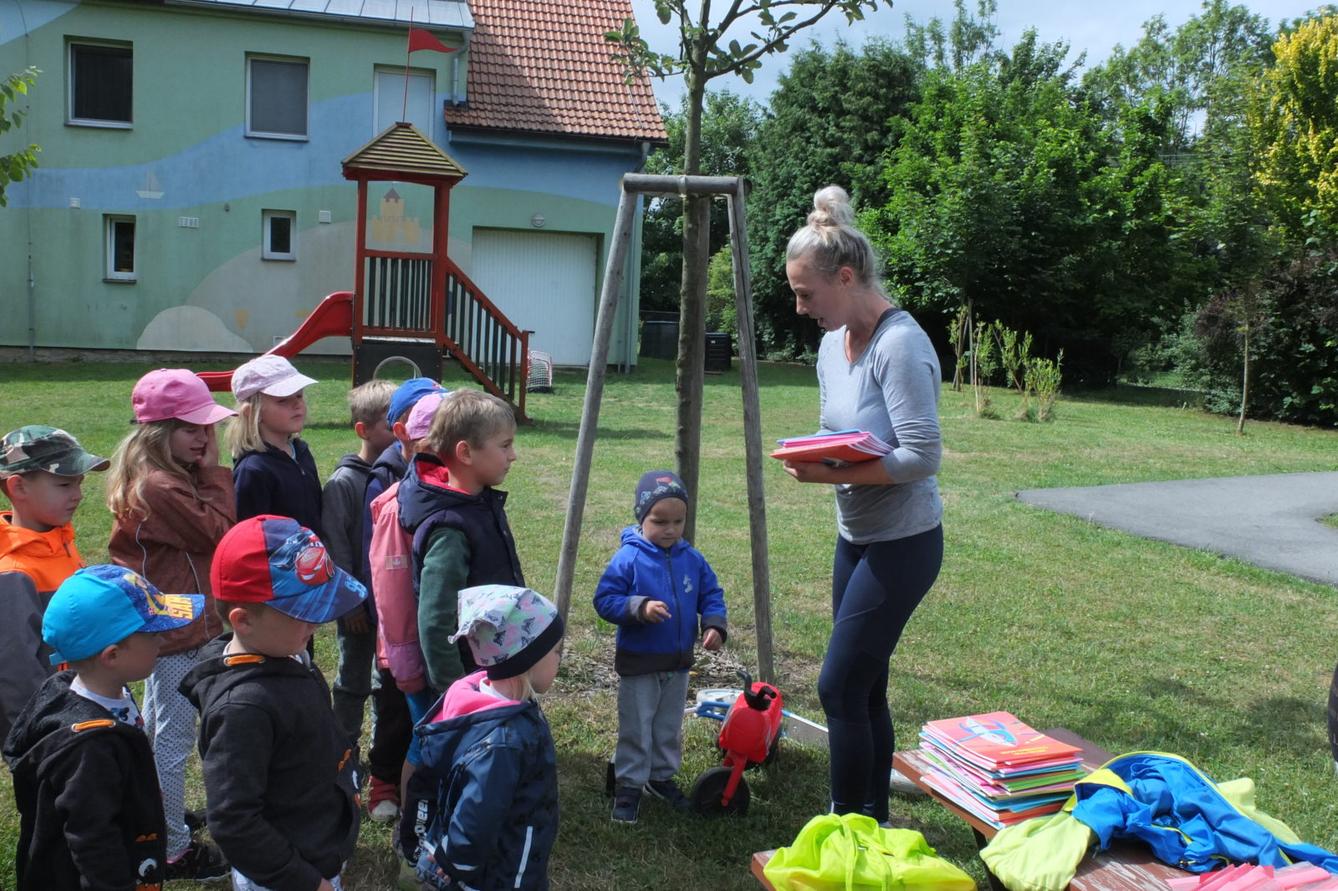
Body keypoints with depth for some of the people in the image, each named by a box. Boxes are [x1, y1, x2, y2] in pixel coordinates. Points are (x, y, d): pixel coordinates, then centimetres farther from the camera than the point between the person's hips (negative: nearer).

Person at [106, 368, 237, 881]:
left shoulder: (152, 475, 7)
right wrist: (215, 474, -15)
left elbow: (206, 531, 9)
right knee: (175, 738, 0)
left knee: (157, 728, 25)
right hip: (178, 625, -11)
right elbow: (217, 533, -20)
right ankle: (175, 850, 11)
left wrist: (206, 474, -1)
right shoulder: (160, 486, -25)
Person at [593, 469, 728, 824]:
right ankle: (629, 785, 19)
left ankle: (661, 777, 37)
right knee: (636, 729, 6)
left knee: (669, 728, 19)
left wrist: (714, 625, -11)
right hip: (638, 663, -5)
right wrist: (639, 608, -31)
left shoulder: (692, 559, -2)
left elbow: (711, 595, 7)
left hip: (679, 663, 5)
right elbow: (604, 600, -17)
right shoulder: (628, 558, -17)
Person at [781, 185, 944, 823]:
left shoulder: (900, 345, -20)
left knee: (840, 686, -5)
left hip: (901, 543, -9)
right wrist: (811, 459, -3)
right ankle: (873, 816, 30)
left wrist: (833, 474, -26)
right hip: (855, 536, 9)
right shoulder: (832, 343, 7)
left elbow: (922, 456, -24)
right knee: (863, 688, 15)